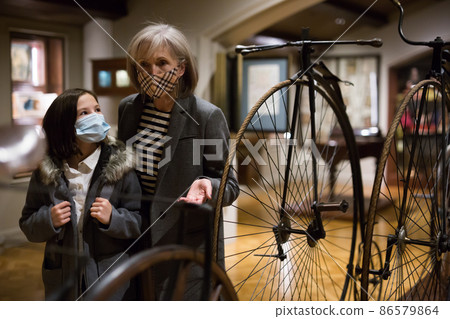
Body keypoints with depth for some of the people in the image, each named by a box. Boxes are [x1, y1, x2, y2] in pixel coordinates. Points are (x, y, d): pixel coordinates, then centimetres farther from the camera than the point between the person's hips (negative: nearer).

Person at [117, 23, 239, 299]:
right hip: (138, 243, 5)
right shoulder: (128, 108, 1)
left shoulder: (207, 116, -14)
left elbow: (230, 186, -9)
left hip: (190, 246, -4)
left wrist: (206, 185, -29)